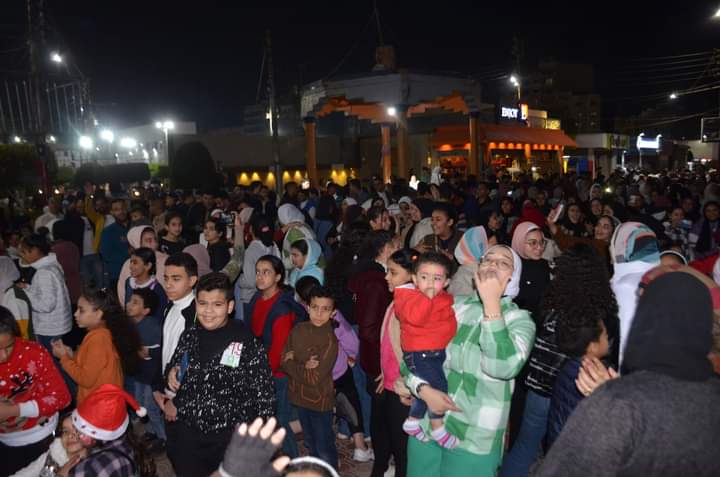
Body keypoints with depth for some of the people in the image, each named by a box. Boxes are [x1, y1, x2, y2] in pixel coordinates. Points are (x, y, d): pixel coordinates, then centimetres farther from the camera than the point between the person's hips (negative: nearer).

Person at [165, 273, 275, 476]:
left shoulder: (246, 343, -16)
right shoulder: (189, 336, -1)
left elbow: (263, 396, -12)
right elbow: (173, 368, 15)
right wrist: (171, 374, -7)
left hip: (229, 441, -4)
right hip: (185, 437, 4)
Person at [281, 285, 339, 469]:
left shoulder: (330, 340, -21)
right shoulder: (298, 329, -4)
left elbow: (315, 378, -22)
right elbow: (284, 361, -3)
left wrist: (293, 364, -12)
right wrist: (303, 367, -20)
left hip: (320, 400, -6)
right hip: (300, 396, 6)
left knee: (324, 448, 9)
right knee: (310, 444, 25)